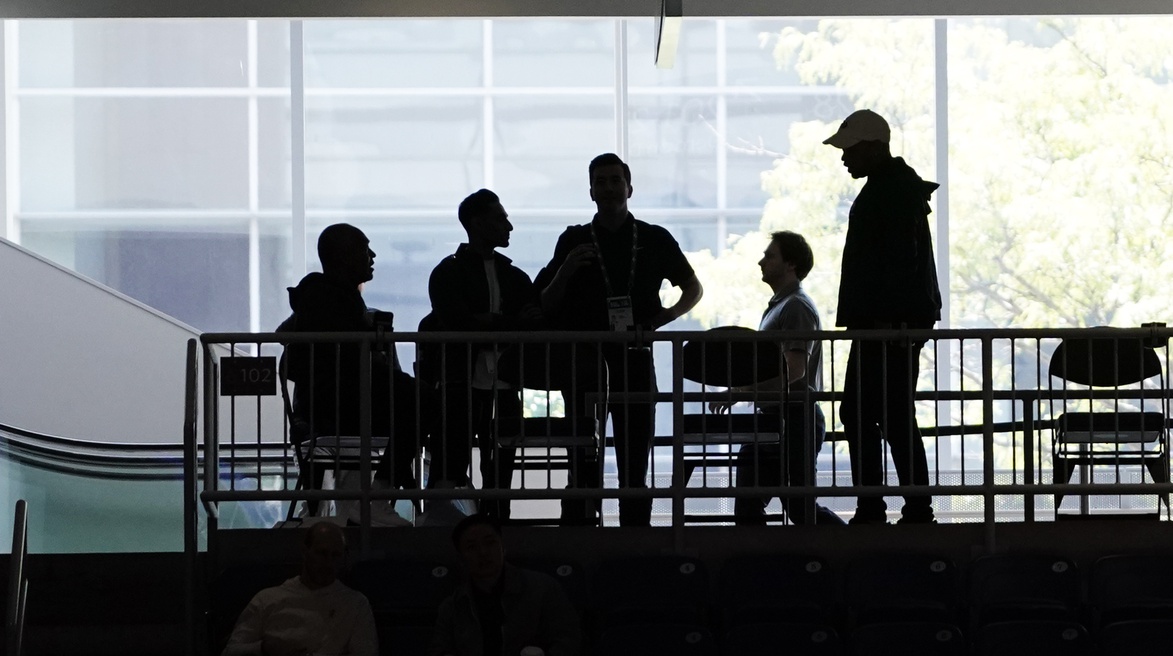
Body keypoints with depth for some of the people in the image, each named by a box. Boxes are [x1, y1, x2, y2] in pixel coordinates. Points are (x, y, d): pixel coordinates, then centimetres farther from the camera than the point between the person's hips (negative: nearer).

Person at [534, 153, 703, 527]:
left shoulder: (655, 240, 7)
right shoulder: (575, 242, 6)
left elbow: (693, 289, 19)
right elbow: (546, 307, 7)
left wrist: (666, 316, 1)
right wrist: (565, 270, -10)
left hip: (635, 359, 0)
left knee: (634, 464, 1)